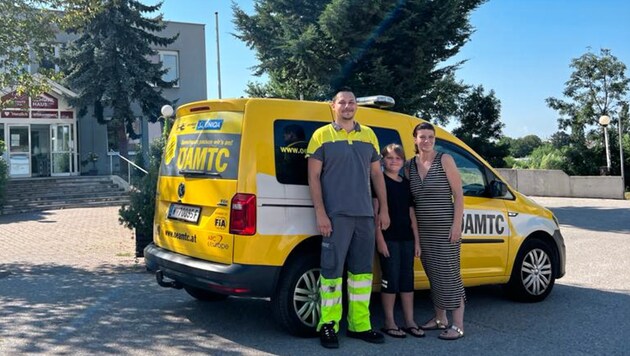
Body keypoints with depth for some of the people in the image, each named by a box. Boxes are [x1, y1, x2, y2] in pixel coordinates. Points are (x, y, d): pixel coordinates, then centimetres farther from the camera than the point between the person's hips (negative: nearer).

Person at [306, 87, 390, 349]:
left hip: (365, 215, 5)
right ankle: (328, 325, 6)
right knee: (332, 270, -4)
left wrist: (384, 209, 10)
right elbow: (313, 177, -2)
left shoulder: (368, 135, 14)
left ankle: (359, 325, 18)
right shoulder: (322, 135, 2)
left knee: (362, 270, 9)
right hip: (336, 215, -4)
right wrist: (320, 213, -11)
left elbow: (377, 174, 17)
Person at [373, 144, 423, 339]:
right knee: (391, 280, -2)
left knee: (407, 279, 9)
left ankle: (410, 321, 17)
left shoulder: (407, 184, 14)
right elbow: (375, 211, -9)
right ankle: (389, 322, 8)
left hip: (406, 239, 6)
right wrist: (379, 239, -15)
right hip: (388, 238, -6)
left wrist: (416, 240, 11)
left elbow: (411, 214, 15)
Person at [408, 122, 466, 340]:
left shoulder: (444, 160, -4)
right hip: (423, 229, 5)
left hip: (445, 228, -5)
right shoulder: (411, 165, 8)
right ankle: (440, 319, 23)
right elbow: (410, 199, 12)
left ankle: (458, 326, 0)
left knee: (449, 274, -5)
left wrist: (457, 224, -14)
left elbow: (458, 194, -6)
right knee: (433, 275, 10)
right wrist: (413, 228, 5)